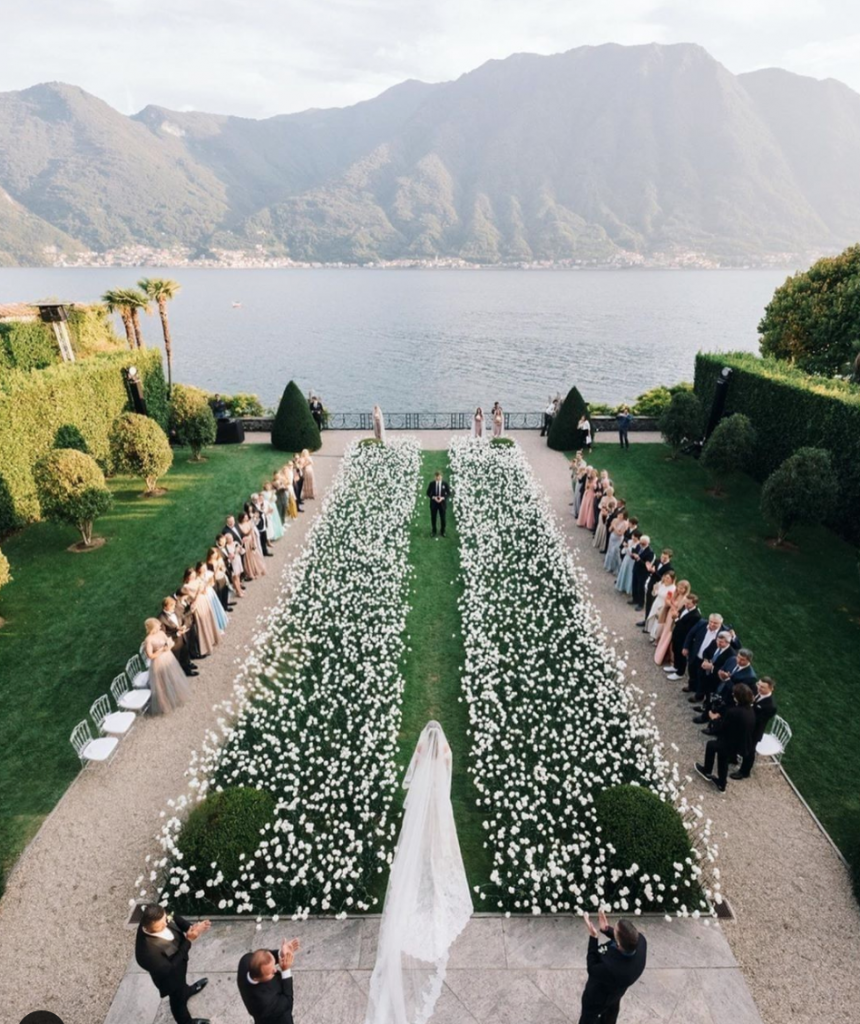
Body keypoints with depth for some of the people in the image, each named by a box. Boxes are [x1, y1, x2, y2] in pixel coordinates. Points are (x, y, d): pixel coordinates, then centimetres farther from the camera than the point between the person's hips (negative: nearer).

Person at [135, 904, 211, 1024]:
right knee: (178, 999, 26)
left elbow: (174, 918, -11)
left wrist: (191, 927, -28)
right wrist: (188, 941, -35)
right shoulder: (148, 951, -46)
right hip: (170, 977, -5)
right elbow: (170, 968, -32)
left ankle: (186, 991, 70)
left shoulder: (154, 919, -30)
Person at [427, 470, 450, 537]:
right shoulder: (431, 483, -4)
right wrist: (433, 497, -16)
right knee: (433, 518, 6)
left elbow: (449, 493, -1)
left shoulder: (445, 483, -5)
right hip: (433, 503, 0)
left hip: (442, 503, 0)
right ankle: (434, 531, 22)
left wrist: (442, 498, -17)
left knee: (442, 518, 6)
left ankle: (442, 531, 22)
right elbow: (428, 493, 2)